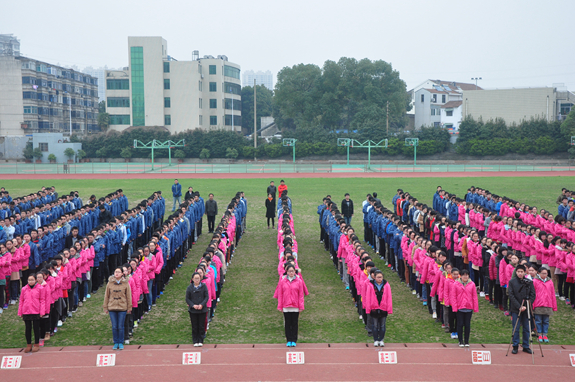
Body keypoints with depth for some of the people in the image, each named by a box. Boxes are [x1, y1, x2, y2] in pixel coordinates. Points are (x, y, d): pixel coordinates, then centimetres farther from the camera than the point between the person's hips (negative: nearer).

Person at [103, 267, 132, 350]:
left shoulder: (126, 283, -1)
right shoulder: (110, 283, 2)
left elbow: (129, 296, 3)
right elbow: (106, 296, 7)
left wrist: (129, 308, 2)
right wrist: (105, 307, 5)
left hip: (122, 308, -1)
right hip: (112, 308, 1)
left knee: (120, 327, 2)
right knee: (114, 327, 4)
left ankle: (121, 343, 15)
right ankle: (116, 343, 16)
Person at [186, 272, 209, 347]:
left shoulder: (204, 286, -1)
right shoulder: (189, 287, -1)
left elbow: (207, 297, 0)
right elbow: (187, 299, 1)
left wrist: (202, 305, -14)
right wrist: (193, 305, -14)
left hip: (202, 309, 0)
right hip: (193, 310, 0)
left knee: (201, 326, 4)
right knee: (194, 326, 4)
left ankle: (201, 341, 14)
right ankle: (195, 341, 13)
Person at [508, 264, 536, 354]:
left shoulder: (529, 282, 3)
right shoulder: (512, 282, -1)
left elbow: (533, 295, 2)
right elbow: (511, 296, -5)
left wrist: (526, 306, -11)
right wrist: (519, 307, -14)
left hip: (526, 309, 2)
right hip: (515, 309, -2)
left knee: (526, 329, 6)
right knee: (515, 329, 2)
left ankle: (526, 346, 17)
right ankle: (515, 346, 12)